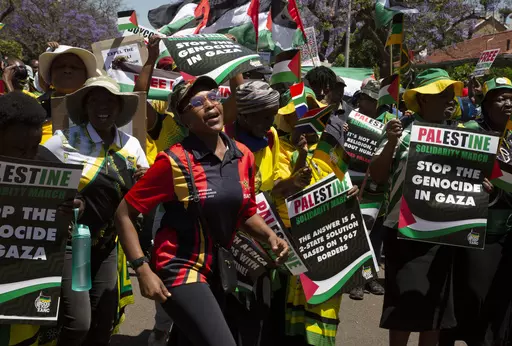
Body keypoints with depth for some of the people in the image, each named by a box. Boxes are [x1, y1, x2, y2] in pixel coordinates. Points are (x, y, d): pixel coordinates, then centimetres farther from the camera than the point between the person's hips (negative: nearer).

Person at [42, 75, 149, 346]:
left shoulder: (131, 145, 5)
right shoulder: (64, 141, -10)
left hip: (106, 247, 5)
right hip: (68, 244, -5)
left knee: (103, 324, 11)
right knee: (77, 324, -12)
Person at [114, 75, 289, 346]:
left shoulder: (243, 155, 1)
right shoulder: (175, 161, -15)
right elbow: (124, 214, -11)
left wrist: (269, 235, -3)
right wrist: (143, 270, -18)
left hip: (218, 270, 6)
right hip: (181, 270, -6)